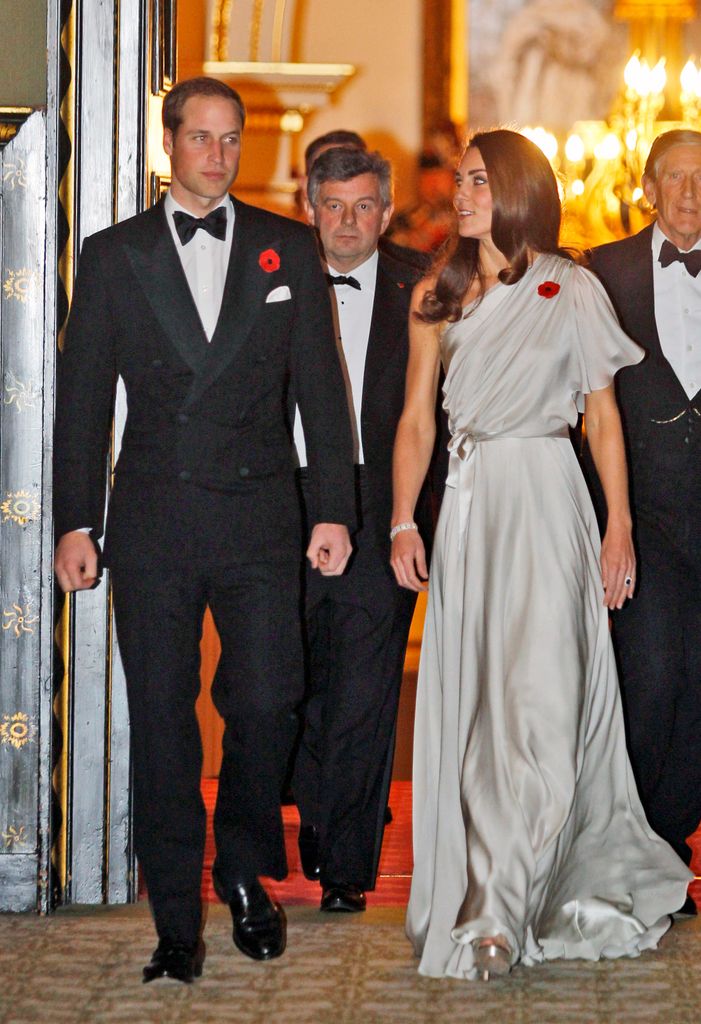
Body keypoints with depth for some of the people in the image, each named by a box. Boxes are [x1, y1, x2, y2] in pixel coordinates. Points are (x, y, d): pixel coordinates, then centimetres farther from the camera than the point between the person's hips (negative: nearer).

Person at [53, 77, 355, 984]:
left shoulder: (288, 249, 9)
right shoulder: (114, 255, 8)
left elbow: (319, 387, 8)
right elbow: (83, 397, 7)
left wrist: (333, 509, 2)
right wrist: (75, 521, 1)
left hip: (259, 517, 0)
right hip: (152, 519, 0)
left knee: (265, 705, -5)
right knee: (162, 719, 2)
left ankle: (246, 876, 20)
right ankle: (176, 918, 10)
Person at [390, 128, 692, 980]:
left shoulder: (572, 290, 2)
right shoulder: (438, 296, 11)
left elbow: (603, 416, 4)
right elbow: (416, 418, 10)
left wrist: (619, 526, -3)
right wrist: (402, 522, -1)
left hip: (545, 502, -4)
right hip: (468, 505, 4)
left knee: (538, 697, -11)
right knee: (472, 703, 4)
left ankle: (498, 911, -11)